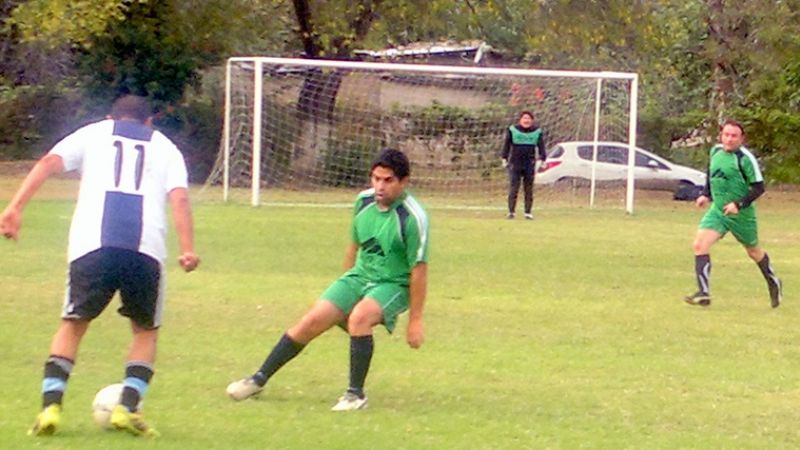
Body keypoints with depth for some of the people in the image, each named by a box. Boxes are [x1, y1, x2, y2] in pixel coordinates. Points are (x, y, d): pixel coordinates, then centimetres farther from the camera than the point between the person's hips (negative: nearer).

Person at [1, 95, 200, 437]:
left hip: (91, 245, 0)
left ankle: (50, 406, 0)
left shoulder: (92, 133, 23)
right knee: (146, 331, 21)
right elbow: (179, 197, 6)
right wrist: (188, 250, -3)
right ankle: (128, 408, 3)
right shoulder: (164, 146, 24)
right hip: (146, 250, 0)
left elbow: (49, 162, 5)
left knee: (72, 326, 16)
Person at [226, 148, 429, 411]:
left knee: (359, 317, -34)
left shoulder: (412, 218, -20)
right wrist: (343, 289, 21)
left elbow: (419, 270, -16)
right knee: (313, 320, -6)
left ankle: (356, 394, -22)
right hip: (359, 276, 6)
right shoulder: (364, 202, -2)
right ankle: (259, 380, 8)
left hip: (394, 285, -6)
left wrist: (415, 320, -15)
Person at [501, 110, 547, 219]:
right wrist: (504, 159, 2)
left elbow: (541, 146, 6)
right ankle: (511, 211, -3)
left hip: (530, 165, 1)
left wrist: (542, 160, -5)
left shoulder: (537, 132, 6)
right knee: (513, 189, -6)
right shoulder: (513, 130, 2)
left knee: (529, 190, 4)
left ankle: (528, 212, 9)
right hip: (515, 164, -1)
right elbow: (506, 145, 6)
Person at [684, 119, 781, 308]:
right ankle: (703, 293, -15)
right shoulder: (716, 151, 2)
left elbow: (759, 187, -16)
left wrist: (739, 204, -24)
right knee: (699, 245, -14)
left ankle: (773, 283, 40)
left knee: (753, 251, 15)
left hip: (741, 214, -5)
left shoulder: (745, 158, -17)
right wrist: (706, 195, 9)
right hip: (717, 209, 5)